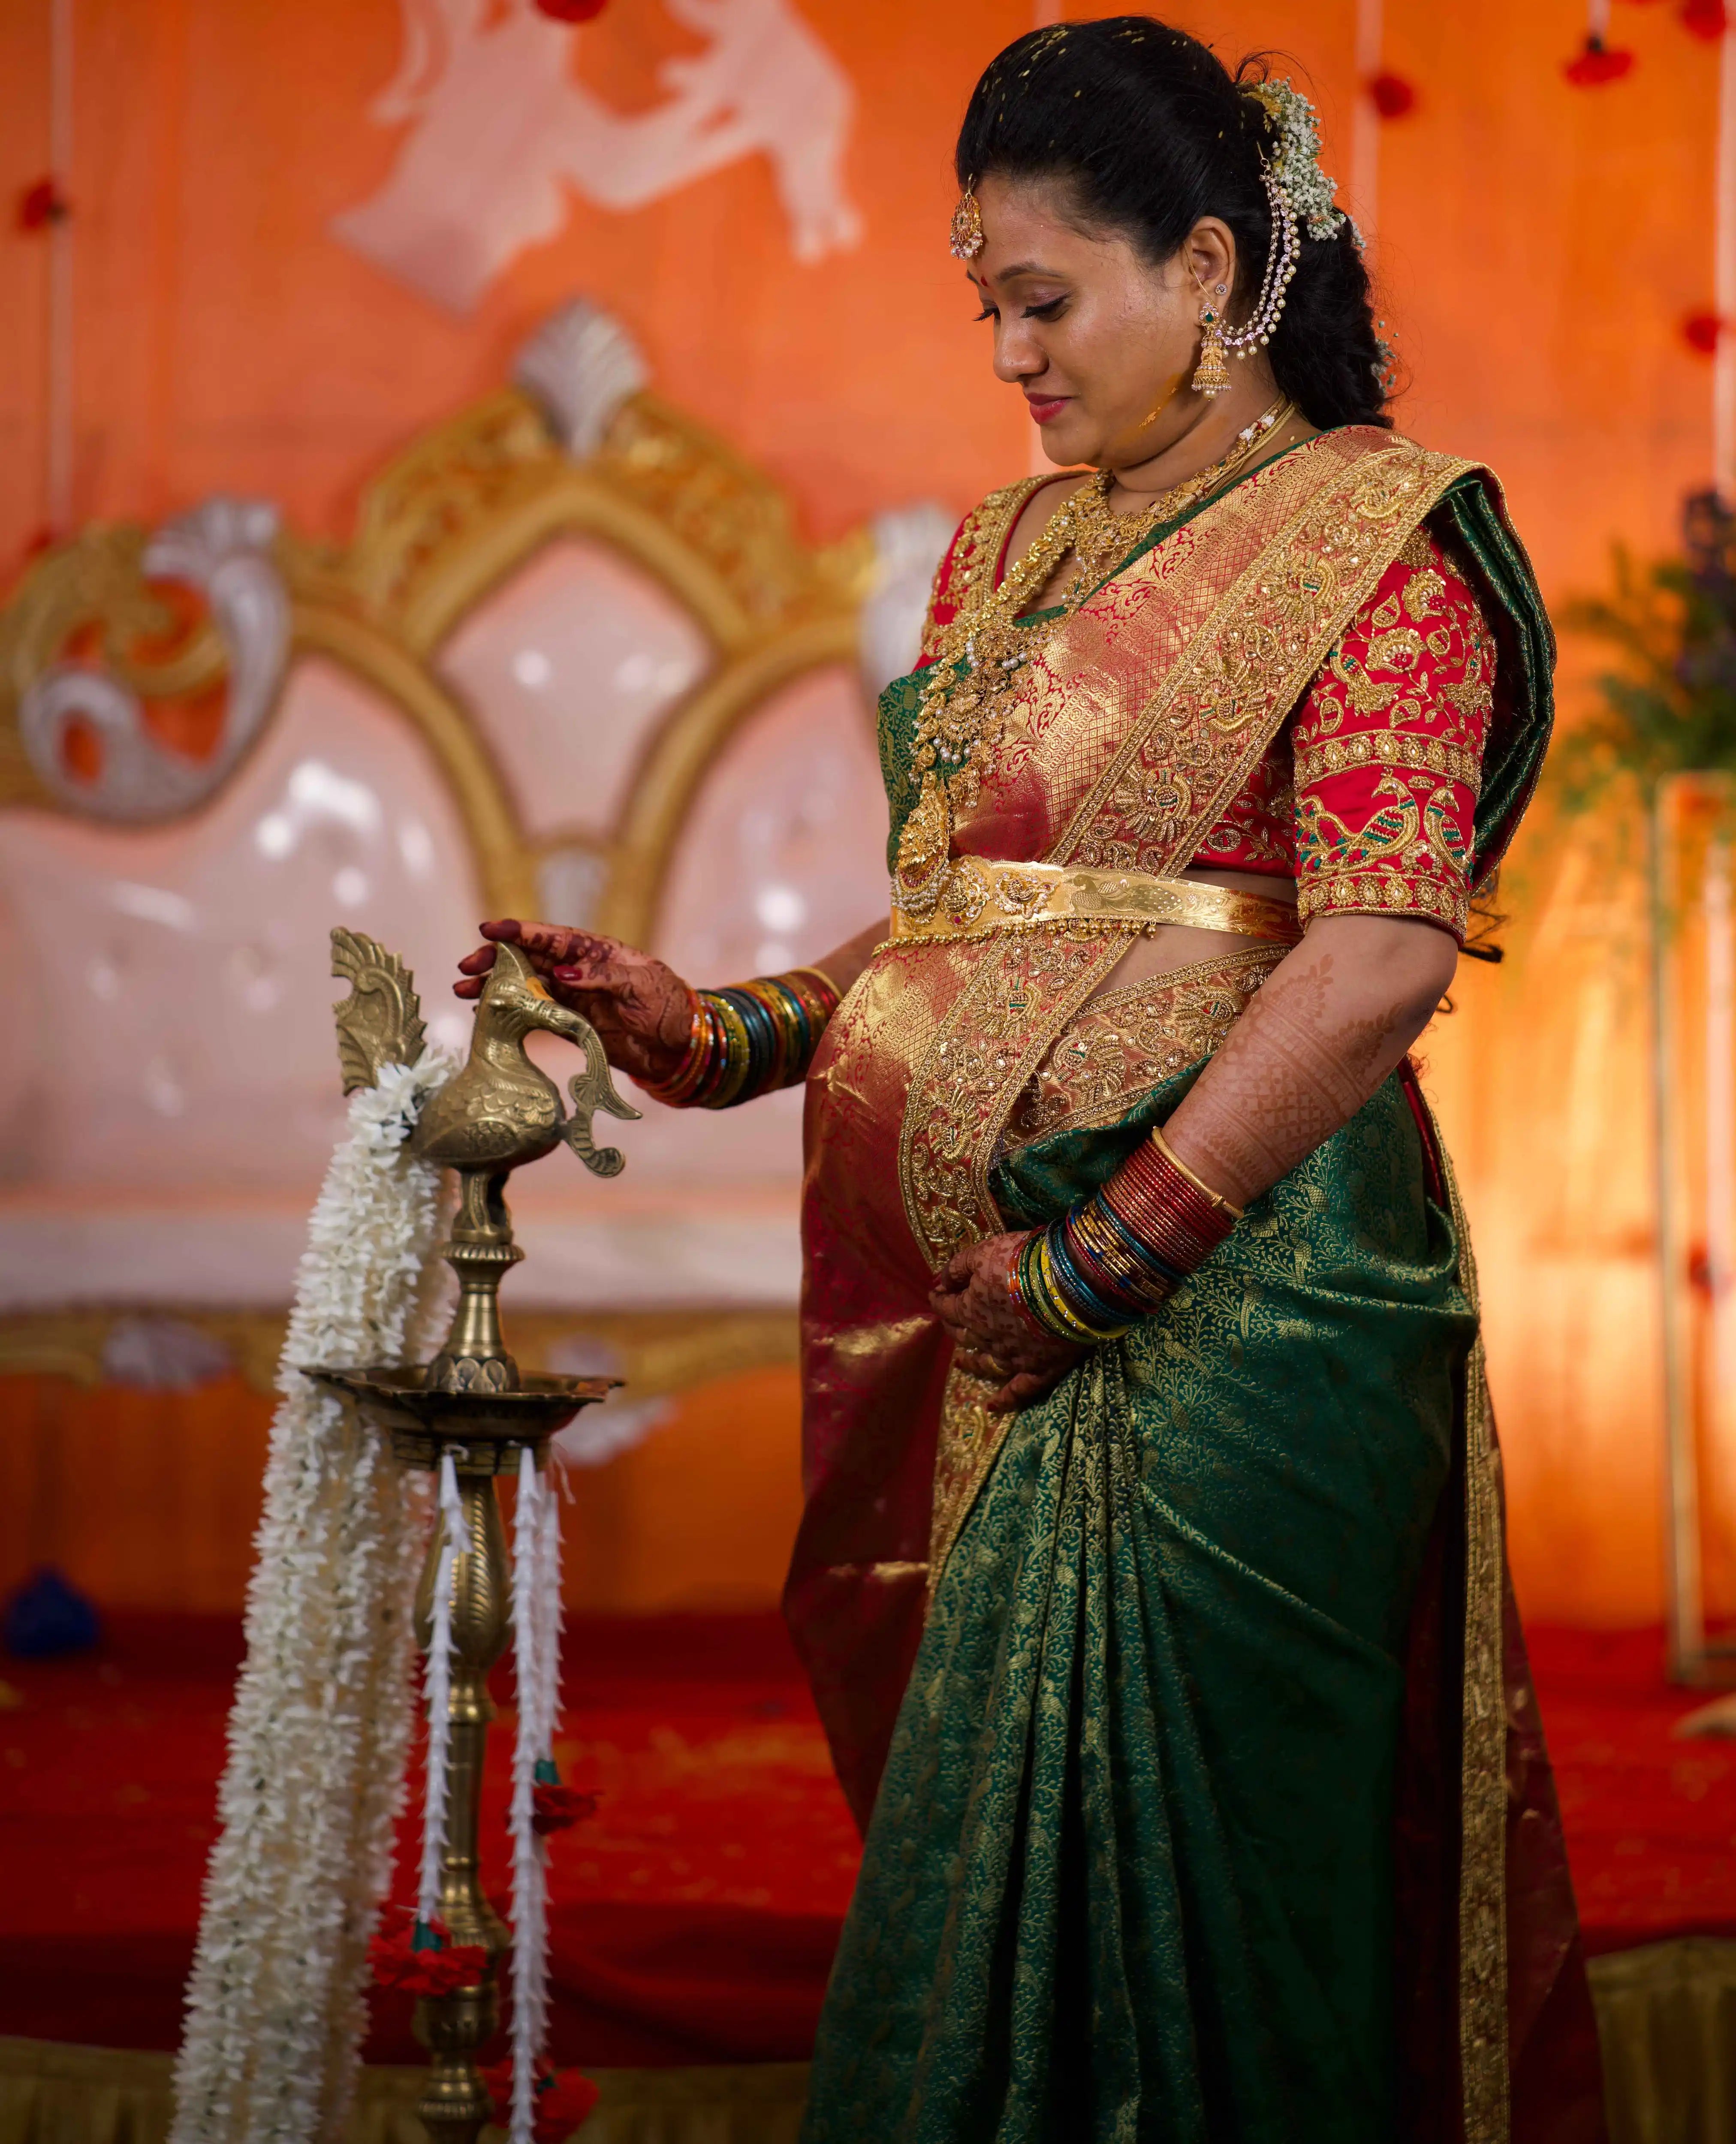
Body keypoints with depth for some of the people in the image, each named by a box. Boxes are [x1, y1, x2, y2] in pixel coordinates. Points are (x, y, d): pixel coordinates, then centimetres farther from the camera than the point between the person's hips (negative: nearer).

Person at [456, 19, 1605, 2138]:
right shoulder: (1012, 550, 18)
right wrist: (717, 1033, 4)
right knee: (972, 1858, 7)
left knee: (1145, 1857, -7)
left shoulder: (1370, 536, -5)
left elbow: (1379, 962, -15)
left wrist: (1100, 1255, -15)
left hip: (1220, 1304, -7)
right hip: (975, 1293, 7)